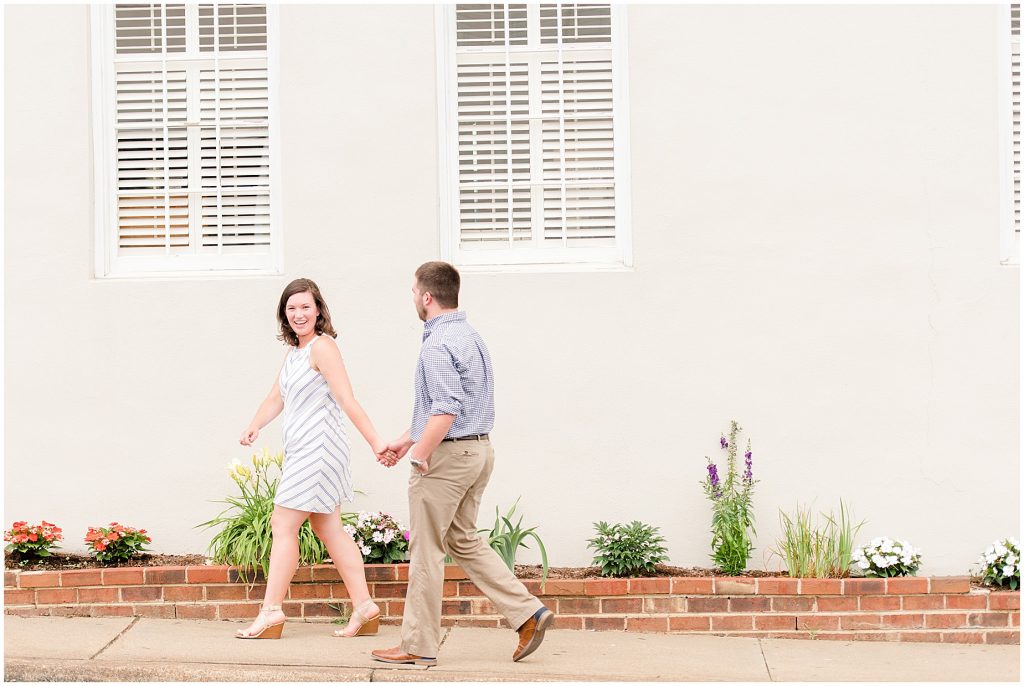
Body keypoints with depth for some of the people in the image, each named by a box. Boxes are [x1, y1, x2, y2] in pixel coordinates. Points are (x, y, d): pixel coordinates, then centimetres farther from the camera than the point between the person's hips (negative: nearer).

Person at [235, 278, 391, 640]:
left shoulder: (322, 347, -13)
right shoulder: (294, 350, 16)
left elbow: (348, 401, -20)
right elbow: (276, 397, 17)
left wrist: (375, 442, -24)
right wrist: (254, 426, -2)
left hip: (317, 446, -10)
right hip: (303, 450, 10)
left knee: (283, 525, -7)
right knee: (328, 528, 10)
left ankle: (271, 611, -3)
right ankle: (364, 606, 12)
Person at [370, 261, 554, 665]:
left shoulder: (438, 345, -18)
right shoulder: (469, 336, 15)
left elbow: (446, 410, -26)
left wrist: (419, 455, -19)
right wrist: (405, 441, 24)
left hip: (447, 453, -10)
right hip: (479, 450, 10)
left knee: (426, 550, 0)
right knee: (463, 540, 18)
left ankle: (418, 646, 7)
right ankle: (526, 612, 8)